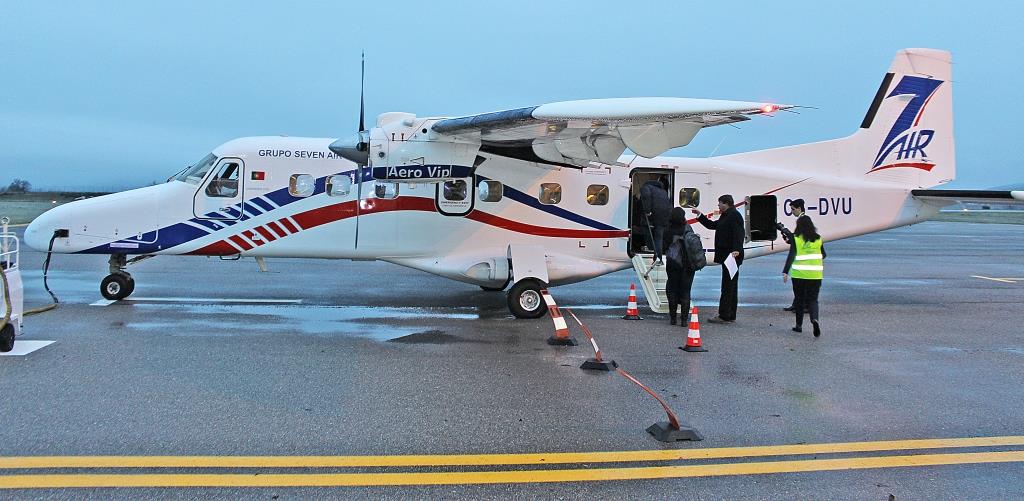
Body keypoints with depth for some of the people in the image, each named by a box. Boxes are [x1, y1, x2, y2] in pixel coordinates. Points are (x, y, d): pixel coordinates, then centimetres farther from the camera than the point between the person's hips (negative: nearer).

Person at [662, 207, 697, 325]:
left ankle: (673, 318, 13)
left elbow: (664, 247, 1)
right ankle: (684, 319, 2)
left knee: (672, 291, 11)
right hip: (687, 265, -1)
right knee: (685, 292, 5)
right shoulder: (687, 229, -10)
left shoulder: (668, 230, -6)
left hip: (672, 264, 1)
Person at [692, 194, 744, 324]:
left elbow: (738, 234, -24)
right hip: (726, 256, 11)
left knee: (728, 286, -8)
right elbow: (713, 225, 29)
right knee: (730, 287, 14)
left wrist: (736, 250, -34)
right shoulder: (726, 216, 19)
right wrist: (700, 215, 27)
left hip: (731, 257, -11)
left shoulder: (734, 216, -13)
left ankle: (725, 316, -6)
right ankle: (730, 316, 20)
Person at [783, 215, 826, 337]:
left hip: (799, 273, -2)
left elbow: (791, 256, -10)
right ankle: (814, 319, -21)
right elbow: (823, 255, 15)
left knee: (800, 299, 11)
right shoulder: (818, 239, 4)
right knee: (812, 299, 5)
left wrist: (785, 272, -9)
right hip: (815, 274, 2)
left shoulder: (796, 239, -5)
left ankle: (799, 325, 18)